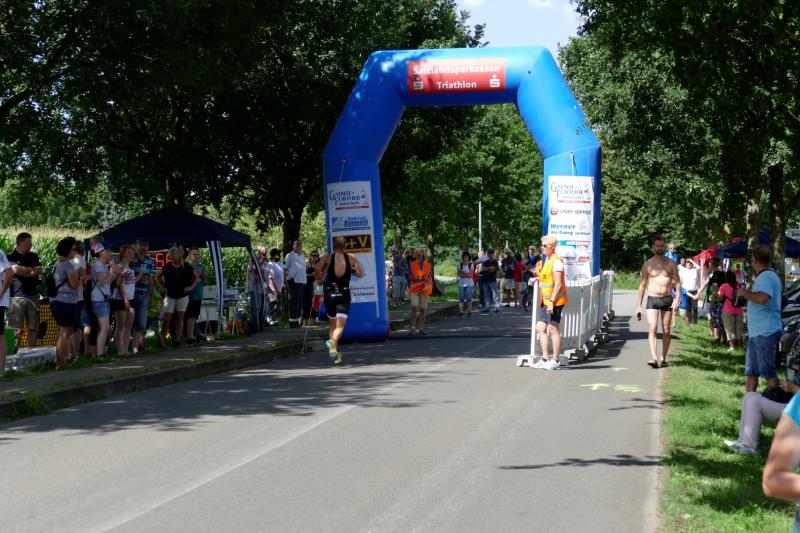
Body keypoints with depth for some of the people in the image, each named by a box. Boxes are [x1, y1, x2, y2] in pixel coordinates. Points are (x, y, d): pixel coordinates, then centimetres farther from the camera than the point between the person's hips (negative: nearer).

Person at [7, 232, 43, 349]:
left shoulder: (33, 256, 15)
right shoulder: (11, 257, -1)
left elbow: (39, 271, 2)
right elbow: (16, 269, -19)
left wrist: (23, 271, -9)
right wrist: (31, 269, -4)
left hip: (33, 296, 5)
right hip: (17, 297, -5)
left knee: (33, 328, 6)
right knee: (18, 329, -9)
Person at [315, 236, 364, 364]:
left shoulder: (328, 258, -1)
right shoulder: (351, 258, 1)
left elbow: (318, 267, -18)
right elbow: (360, 274, 3)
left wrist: (320, 279, -2)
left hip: (329, 294, 1)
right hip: (344, 295, -1)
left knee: (332, 323, 18)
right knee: (340, 325, -8)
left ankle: (335, 351, 13)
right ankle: (333, 342, -39)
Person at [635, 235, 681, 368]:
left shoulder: (671, 264, 7)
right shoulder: (647, 264, 6)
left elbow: (677, 283, 5)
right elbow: (642, 285, 10)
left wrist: (677, 299, -11)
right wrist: (638, 306, 7)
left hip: (667, 299, 1)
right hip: (652, 299, -1)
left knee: (666, 331, 3)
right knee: (652, 328, -17)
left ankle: (663, 358, 12)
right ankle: (653, 357, -28)